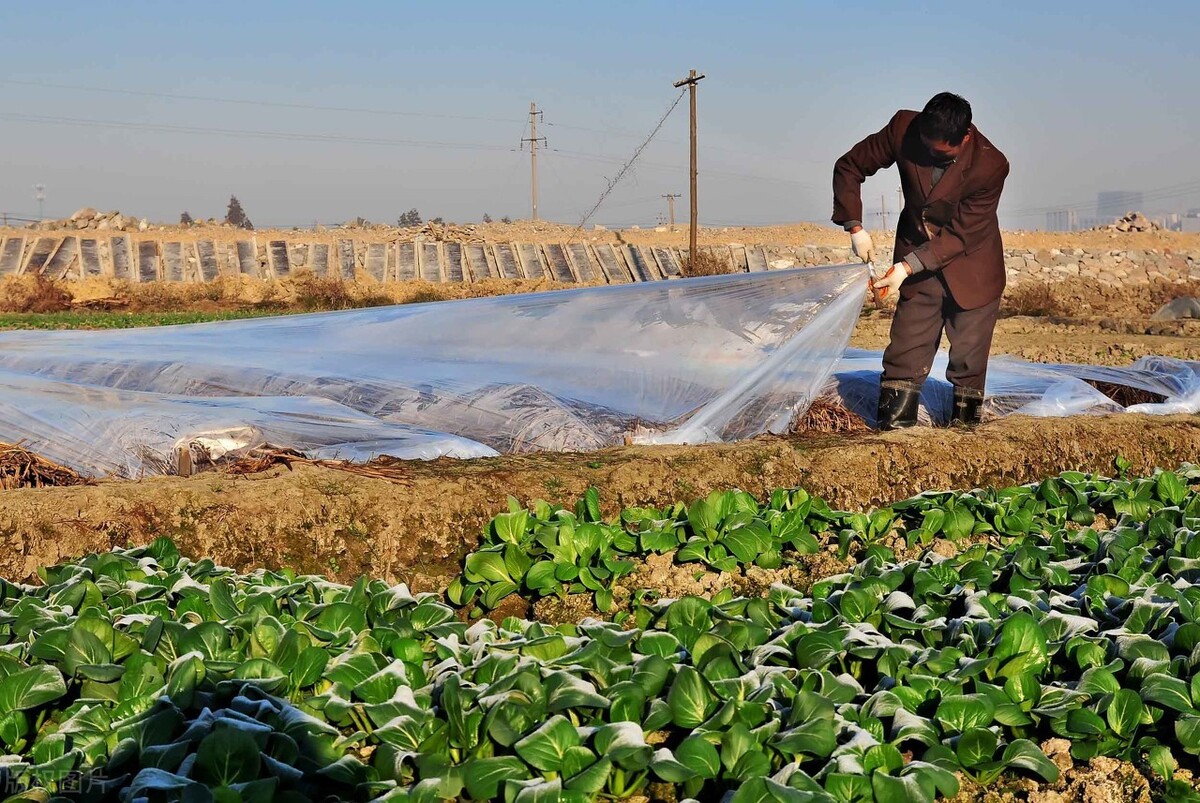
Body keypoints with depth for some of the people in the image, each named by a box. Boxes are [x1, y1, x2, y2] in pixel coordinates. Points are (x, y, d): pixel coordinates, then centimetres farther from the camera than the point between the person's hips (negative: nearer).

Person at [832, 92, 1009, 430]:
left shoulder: (991, 165, -26)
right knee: (907, 350, 0)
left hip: (970, 264, -2)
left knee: (969, 351, -1)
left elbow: (961, 234, -22)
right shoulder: (903, 127, -18)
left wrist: (908, 266, -28)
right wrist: (855, 227, -15)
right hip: (914, 253, 3)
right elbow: (849, 167, -6)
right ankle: (892, 424, 4)